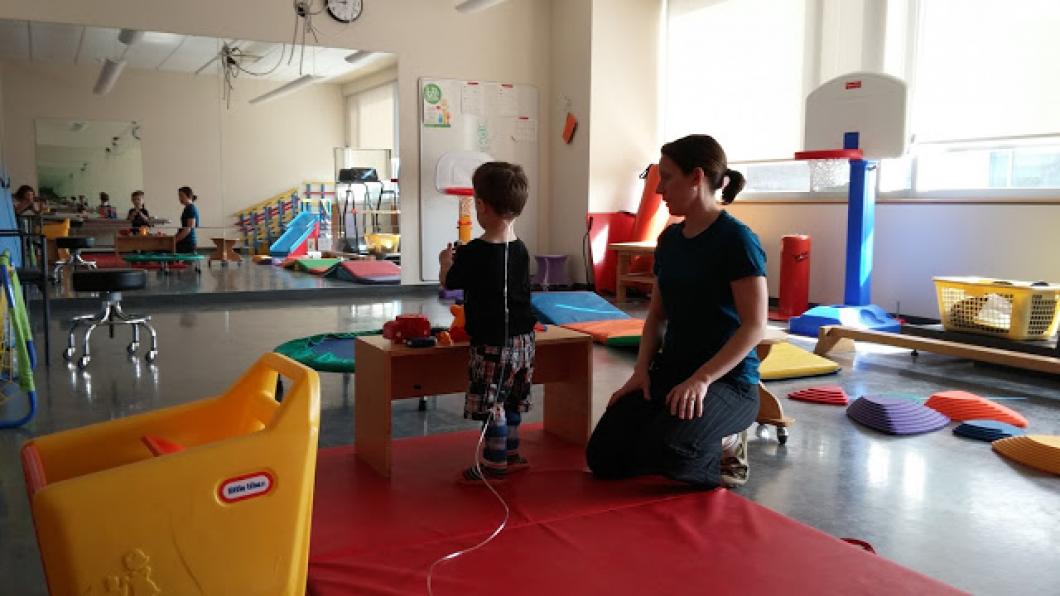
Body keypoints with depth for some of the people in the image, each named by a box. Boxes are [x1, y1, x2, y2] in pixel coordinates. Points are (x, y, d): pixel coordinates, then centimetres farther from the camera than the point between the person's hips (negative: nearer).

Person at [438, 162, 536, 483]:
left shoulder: (473, 252, -17)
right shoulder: (520, 249, 3)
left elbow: (449, 283, -1)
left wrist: (446, 261, 21)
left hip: (492, 344, -7)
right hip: (522, 339, 7)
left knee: (492, 403, 2)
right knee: (512, 401, 19)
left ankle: (494, 464, 9)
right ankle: (510, 454, 31)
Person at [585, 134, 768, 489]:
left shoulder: (736, 239, -14)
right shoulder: (669, 239, 8)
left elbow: (754, 327, -18)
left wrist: (702, 378, -25)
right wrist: (642, 370, -1)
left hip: (727, 379, -7)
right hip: (670, 370, 7)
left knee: (662, 451, -32)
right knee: (603, 456, -6)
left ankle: (726, 453, 2)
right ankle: (695, 453, 17)